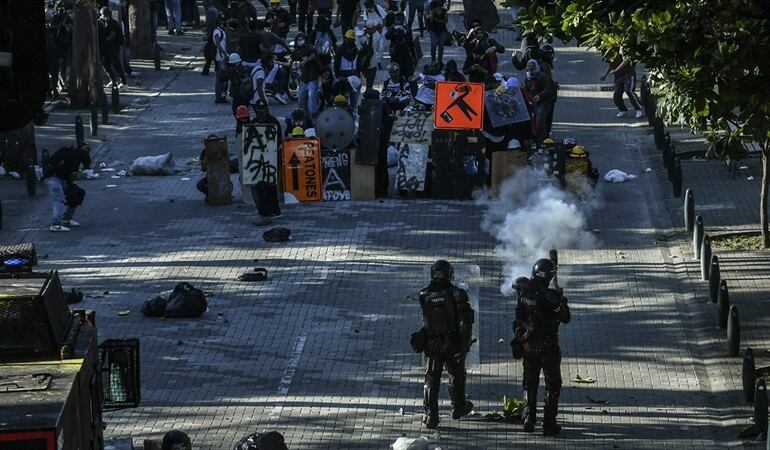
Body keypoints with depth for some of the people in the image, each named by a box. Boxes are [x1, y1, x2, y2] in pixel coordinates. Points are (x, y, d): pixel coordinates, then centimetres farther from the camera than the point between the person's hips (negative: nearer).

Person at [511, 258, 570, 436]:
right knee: (552, 384, 9)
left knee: (529, 383, 20)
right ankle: (549, 424, 7)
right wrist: (561, 300, 4)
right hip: (547, 346, -4)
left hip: (527, 345, 4)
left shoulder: (522, 290, -7)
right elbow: (565, 318, -9)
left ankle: (528, 421, 18)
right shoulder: (550, 296, -21)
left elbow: (517, 282, 18)